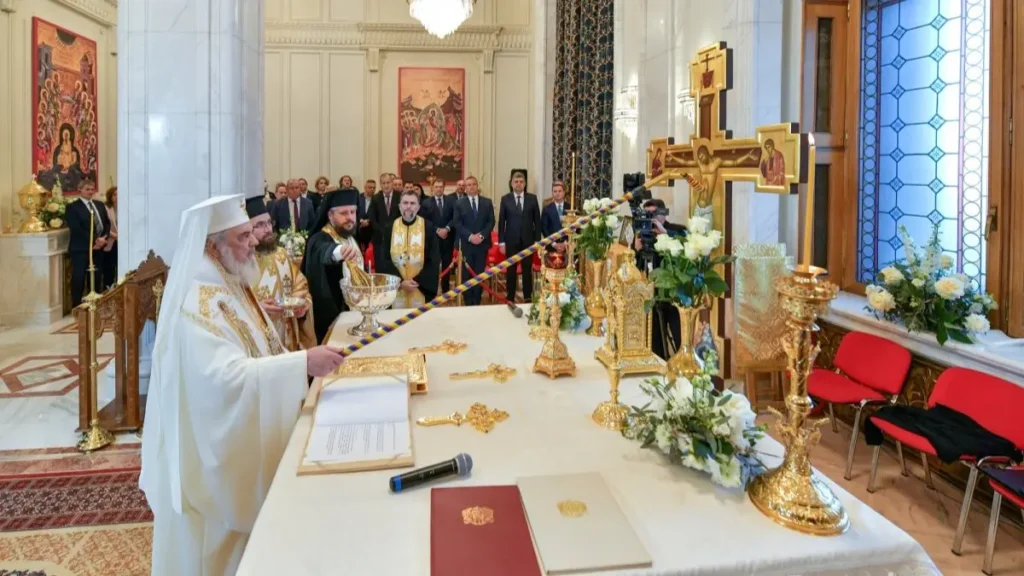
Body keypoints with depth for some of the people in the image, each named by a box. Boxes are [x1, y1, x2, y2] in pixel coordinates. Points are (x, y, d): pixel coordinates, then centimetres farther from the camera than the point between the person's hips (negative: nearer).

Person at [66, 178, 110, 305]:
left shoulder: (100, 206, 17)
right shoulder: (72, 207, -3)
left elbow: (107, 223, 12)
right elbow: (76, 229, -13)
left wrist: (103, 239, -6)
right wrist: (93, 242, -16)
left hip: (98, 248, 6)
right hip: (81, 249, -6)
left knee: (96, 279, 9)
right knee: (78, 280, -3)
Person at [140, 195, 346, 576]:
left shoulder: (229, 286, 6)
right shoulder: (198, 303, -25)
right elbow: (227, 376, -35)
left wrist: (305, 362, 2)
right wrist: (302, 362, -38)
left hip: (241, 438, 9)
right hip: (214, 447, -9)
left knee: (238, 536, 23)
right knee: (220, 542, 8)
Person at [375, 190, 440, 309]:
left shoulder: (428, 227, -2)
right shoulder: (390, 228, 3)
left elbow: (434, 260, -4)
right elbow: (384, 260, 1)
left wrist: (418, 281, -13)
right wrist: (400, 281, -11)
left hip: (422, 288, -1)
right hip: (396, 289, 2)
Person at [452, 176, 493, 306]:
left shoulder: (487, 202, 7)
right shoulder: (460, 204, 4)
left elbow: (491, 222, 2)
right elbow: (458, 224, -3)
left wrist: (482, 235, -12)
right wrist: (470, 236, -15)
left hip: (482, 243, 1)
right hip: (467, 244, -1)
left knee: (480, 273, 4)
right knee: (467, 273, 1)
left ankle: (477, 302, 12)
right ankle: (468, 302, 9)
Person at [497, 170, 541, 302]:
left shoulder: (532, 198, 3)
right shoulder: (505, 199, 2)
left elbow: (537, 220, 4)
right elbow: (501, 221, 1)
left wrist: (537, 240, 0)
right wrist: (501, 241, -4)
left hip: (528, 240, 1)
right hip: (511, 240, 0)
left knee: (527, 270, 5)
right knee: (511, 270, 5)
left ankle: (528, 298, 14)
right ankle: (510, 298, 13)